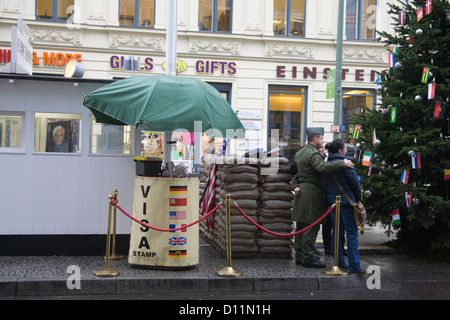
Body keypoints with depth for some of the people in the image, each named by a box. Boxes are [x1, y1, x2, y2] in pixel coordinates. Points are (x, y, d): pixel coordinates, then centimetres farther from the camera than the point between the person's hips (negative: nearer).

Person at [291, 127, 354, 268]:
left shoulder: (299, 153, 17)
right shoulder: (314, 154, -15)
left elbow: (294, 166, 33)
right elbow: (323, 167, -32)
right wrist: (343, 163, -28)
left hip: (301, 191, 10)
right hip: (311, 192, -10)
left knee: (301, 226, 13)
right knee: (311, 226, -7)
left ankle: (300, 255, 19)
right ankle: (308, 257, -6)